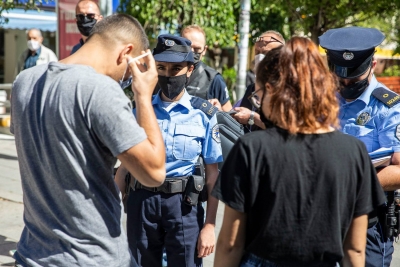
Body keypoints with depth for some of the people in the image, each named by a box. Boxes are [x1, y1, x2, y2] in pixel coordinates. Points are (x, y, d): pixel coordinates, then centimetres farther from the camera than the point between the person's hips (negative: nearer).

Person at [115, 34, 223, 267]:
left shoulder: (203, 114, -3)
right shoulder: (140, 109, 4)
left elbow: (213, 174, -3)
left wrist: (210, 225, -7)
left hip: (183, 204, -2)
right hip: (142, 201, 3)